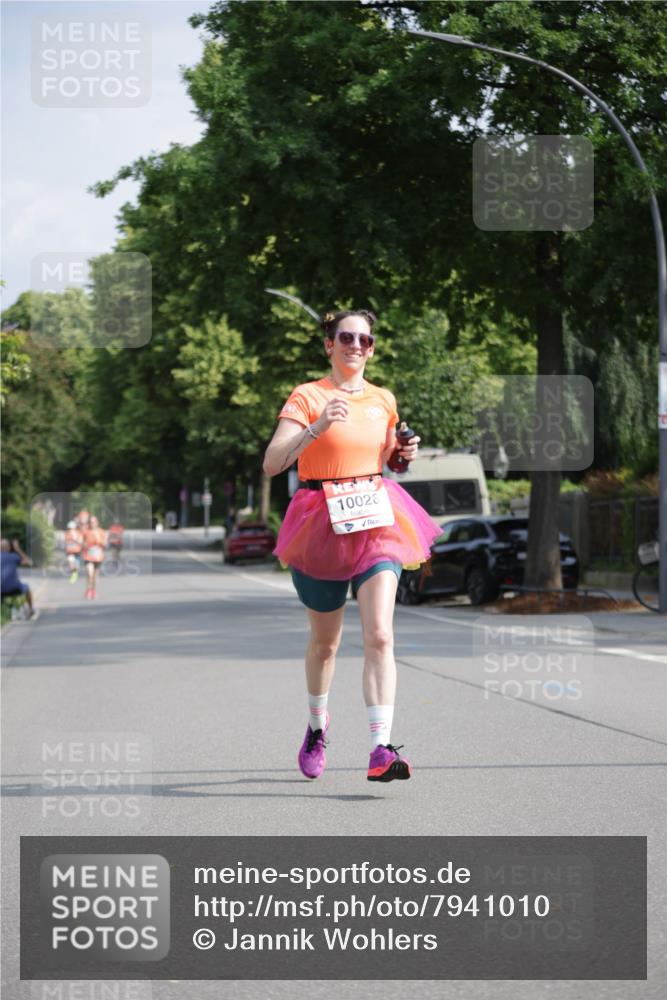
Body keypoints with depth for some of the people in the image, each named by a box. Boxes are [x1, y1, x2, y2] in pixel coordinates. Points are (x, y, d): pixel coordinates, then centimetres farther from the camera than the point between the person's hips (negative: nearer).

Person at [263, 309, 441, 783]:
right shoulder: (308, 396, -5)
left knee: (380, 636, -15)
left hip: (376, 521, 2)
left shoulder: (383, 400, 9)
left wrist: (406, 454, 3)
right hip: (321, 524, -2)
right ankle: (317, 726, 40)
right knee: (326, 640, 13)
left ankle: (381, 750, -22)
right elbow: (272, 463, -15)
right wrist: (315, 428, -28)